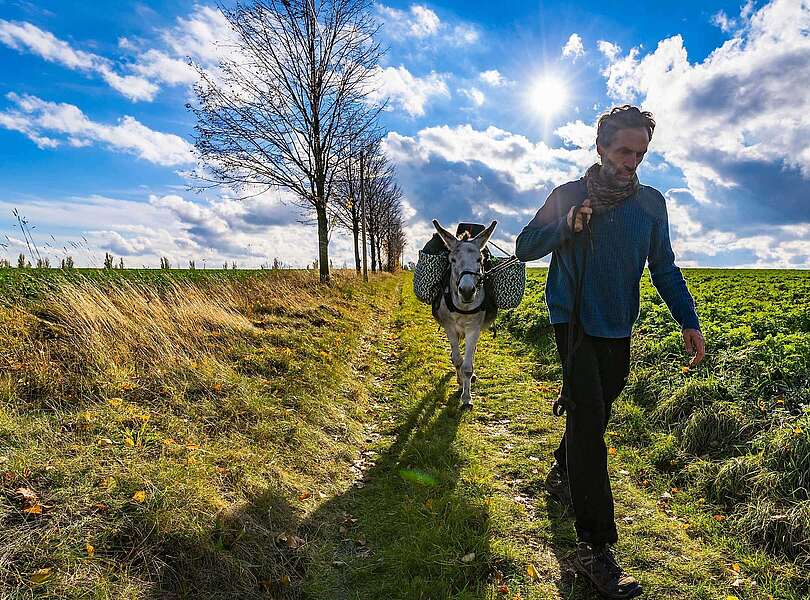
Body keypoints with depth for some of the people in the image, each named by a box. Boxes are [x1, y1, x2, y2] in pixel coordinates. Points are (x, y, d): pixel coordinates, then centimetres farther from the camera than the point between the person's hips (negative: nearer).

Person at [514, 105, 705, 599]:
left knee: (595, 413, 16)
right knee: (589, 418, -13)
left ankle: (563, 474, 43)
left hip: (619, 328, 5)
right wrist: (569, 222, -23)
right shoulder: (569, 196, -4)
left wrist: (689, 320, -1)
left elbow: (664, 267, 9)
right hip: (575, 324, -4)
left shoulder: (652, 202, 5)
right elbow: (525, 249, -7)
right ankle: (595, 548, -10)